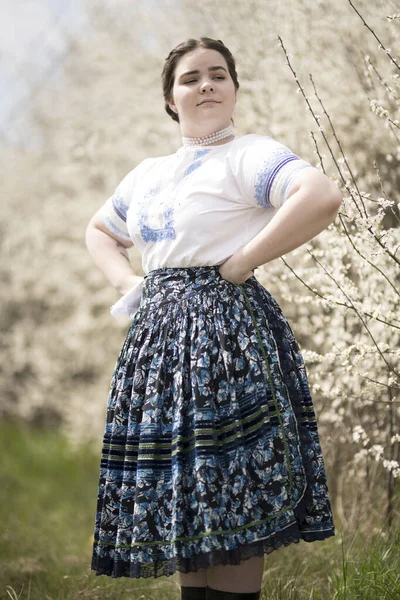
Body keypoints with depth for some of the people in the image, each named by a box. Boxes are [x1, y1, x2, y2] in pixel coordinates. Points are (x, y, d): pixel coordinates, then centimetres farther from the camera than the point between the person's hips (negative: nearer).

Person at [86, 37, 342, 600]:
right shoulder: (147, 173, 17)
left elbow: (323, 197, -24)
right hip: (158, 333, 8)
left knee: (232, 508, -8)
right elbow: (98, 230, 34)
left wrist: (241, 263, -18)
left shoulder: (248, 154, -5)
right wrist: (127, 282, 13)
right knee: (184, 508, 9)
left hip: (225, 332, -7)